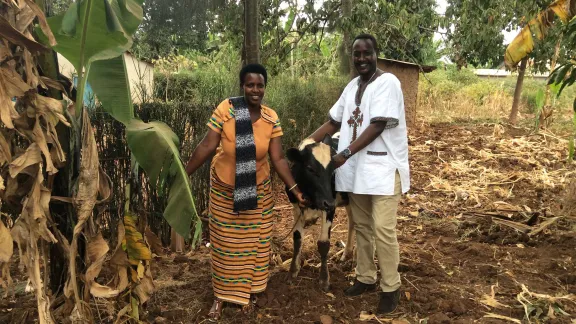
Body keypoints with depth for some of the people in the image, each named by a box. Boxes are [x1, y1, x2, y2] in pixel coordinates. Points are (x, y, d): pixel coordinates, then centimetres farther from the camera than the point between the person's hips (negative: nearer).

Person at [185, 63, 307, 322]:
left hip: (257, 189, 2)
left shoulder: (271, 118, -9)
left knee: (252, 242, 12)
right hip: (224, 189, -2)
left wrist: (294, 188, -14)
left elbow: (277, 158, -8)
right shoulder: (225, 109, -18)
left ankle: (245, 292, 31)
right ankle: (221, 296, 26)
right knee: (225, 243, 10)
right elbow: (207, 147, -15)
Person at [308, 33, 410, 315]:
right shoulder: (352, 86, 14)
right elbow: (334, 122, 16)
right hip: (356, 168, 7)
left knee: (383, 230, -6)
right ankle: (365, 278, 28)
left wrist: (346, 152, -22)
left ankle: (390, 288, 9)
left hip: (383, 167, -7)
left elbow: (378, 125, -17)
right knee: (361, 226, 14)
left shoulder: (387, 82, -9)